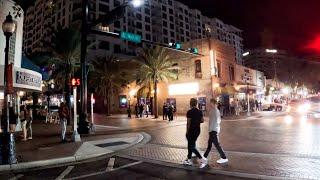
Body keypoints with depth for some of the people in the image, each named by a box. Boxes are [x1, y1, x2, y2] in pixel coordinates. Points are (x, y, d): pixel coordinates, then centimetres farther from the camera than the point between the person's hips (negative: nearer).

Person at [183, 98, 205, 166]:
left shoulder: (189, 112, -16)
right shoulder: (200, 111, 2)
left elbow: (188, 123, -16)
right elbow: (202, 120, 6)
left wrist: (187, 132, -8)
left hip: (191, 131, -7)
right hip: (197, 130, 7)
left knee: (191, 146, 2)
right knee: (191, 144, 18)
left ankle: (202, 159, -6)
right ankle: (189, 159, 28)